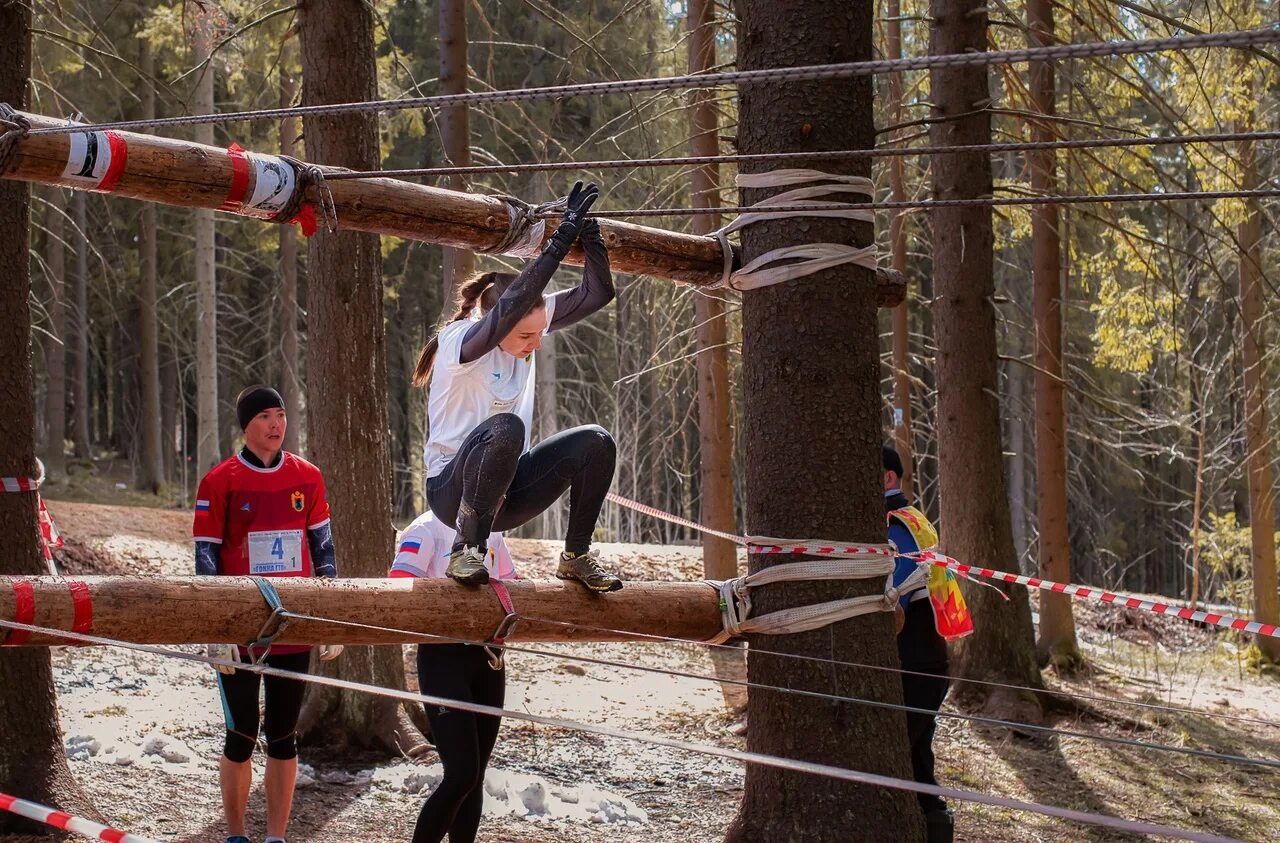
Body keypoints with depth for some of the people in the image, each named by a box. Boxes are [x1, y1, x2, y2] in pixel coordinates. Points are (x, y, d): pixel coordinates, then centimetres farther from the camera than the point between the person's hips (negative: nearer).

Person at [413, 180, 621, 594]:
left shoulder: (528, 324, 1)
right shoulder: (459, 342, -18)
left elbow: (596, 294, 0)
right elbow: (510, 305, -36)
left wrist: (586, 230, -14)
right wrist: (561, 238, -36)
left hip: (506, 490, 7)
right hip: (452, 489, -7)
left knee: (595, 442, -16)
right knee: (505, 427, -38)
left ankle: (577, 555, -1)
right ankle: (466, 551, -26)